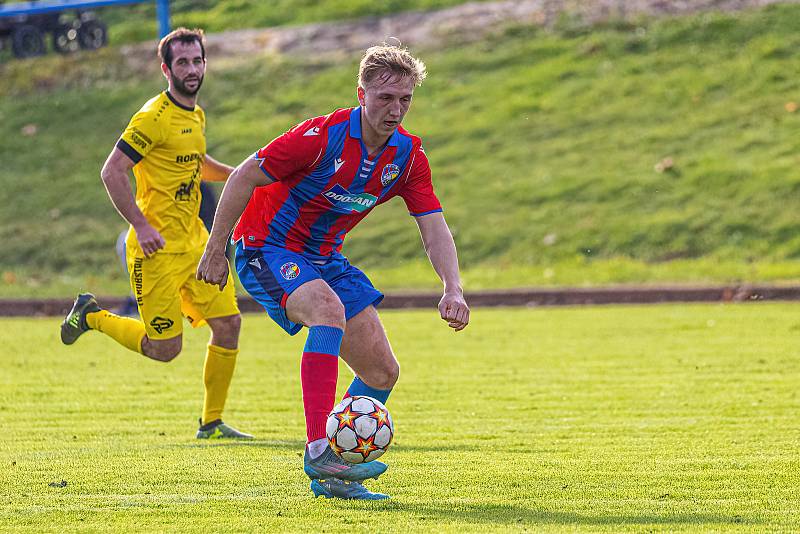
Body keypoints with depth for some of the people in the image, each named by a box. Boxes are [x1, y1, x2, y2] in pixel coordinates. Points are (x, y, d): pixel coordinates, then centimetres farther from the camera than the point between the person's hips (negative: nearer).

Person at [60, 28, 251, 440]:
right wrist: (142, 226, -23)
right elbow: (112, 172, -18)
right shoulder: (155, 117, -16)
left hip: (195, 241, 8)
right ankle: (91, 316, 20)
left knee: (228, 322, 0)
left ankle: (212, 422, 12)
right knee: (165, 348, -5)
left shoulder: (196, 115, 12)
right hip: (158, 248, -8)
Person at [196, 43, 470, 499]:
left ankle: (331, 476, 17)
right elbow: (244, 178, -18)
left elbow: (434, 228, -8)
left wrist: (454, 289, -25)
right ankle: (319, 449, -41)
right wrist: (215, 252, -14)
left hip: (325, 259, 7)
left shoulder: (409, 154, -7)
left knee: (383, 372, 1)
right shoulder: (322, 136, -25)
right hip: (266, 248, -7)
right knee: (329, 308, -37)